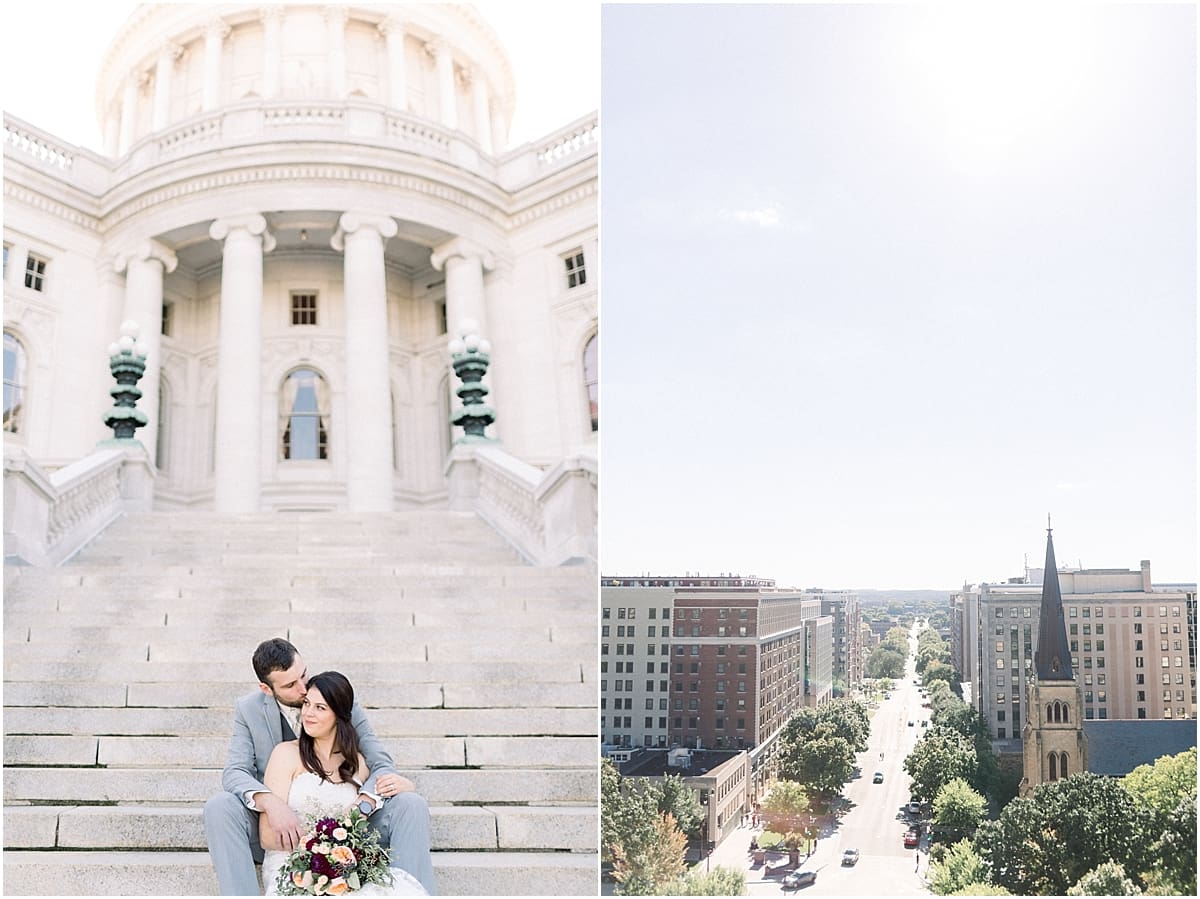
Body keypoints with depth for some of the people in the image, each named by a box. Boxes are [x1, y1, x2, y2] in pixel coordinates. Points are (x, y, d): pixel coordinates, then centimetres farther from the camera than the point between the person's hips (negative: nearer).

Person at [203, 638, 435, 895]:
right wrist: (270, 803, -34)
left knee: (411, 805, -23)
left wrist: (362, 807, -29)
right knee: (218, 807, -28)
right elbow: (235, 772, -11)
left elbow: (381, 764, -7)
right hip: (280, 832, 0)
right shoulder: (248, 710, -2)